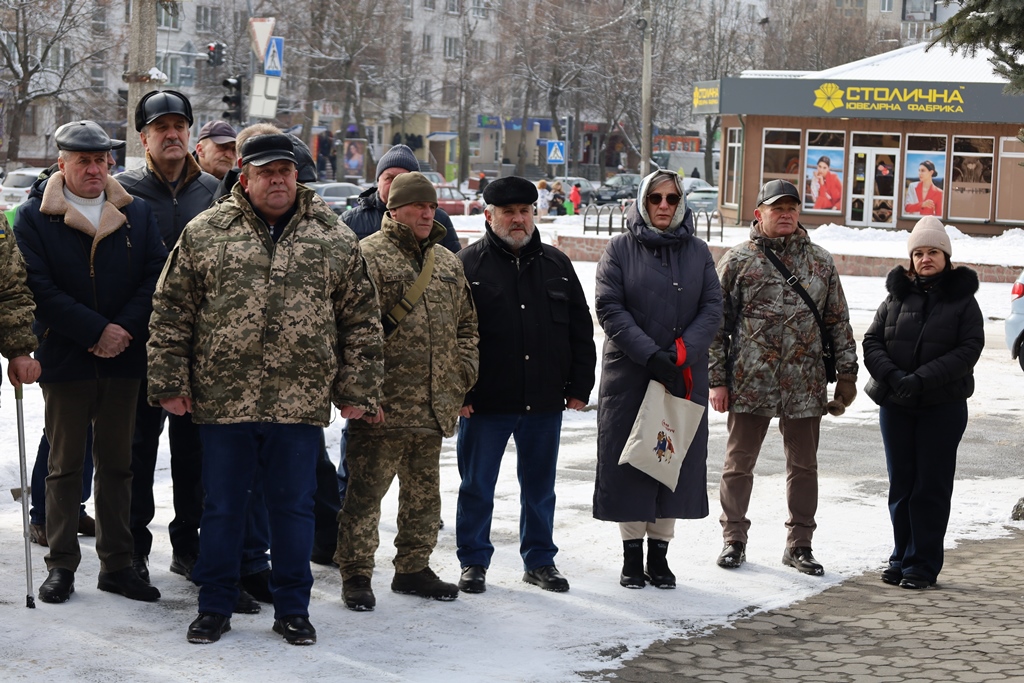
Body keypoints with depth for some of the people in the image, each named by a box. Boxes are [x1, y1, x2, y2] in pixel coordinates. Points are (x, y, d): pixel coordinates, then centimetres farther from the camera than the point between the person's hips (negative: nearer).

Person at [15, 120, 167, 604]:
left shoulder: (136, 214, 8)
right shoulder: (34, 216, -2)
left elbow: (156, 276, 2)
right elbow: (39, 287, -10)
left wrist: (125, 329, -13)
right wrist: (96, 331, -16)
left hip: (122, 360, 3)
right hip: (65, 359, -3)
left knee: (117, 463, 9)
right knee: (65, 464, 5)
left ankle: (117, 564, 16)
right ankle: (61, 566, 12)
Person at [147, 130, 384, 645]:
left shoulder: (334, 240, 5)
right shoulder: (205, 233, 3)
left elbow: (361, 320, 7)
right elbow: (172, 313, 4)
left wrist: (356, 388, 3)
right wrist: (169, 382, -1)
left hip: (300, 404, 0)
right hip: (223, 401, 0)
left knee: (294, 507, 9)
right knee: (223, 507, 9)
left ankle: (292, 610, 21)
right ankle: (215, 607, 22)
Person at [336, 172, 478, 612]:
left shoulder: (448, 263, 15)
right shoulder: (368, 256, -7)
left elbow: (466, 324, 23)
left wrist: (463, 374, 11)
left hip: (434, 407, 7)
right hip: (384, 407, -7)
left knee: (423, 492, 15)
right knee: (366, 491, -2)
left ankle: (414, 568, 27)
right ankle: (356, 575, 7)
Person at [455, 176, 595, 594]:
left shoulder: (556, 265, 10)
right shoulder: (468, 265, -3)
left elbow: (580, 329, 12)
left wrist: (579, 386, 6)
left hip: (545, 402, 3)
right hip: (485, 402, -3)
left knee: (539, 487, 13)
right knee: (477, 487, 5)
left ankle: (540, 560, 25)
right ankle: (474, 563, 17)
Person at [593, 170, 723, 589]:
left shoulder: (697, 252, 8)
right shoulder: (621, 249, 1)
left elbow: (712, 308, 2)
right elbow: (609, 307, -7)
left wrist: (681, 353, -13)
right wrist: (650, 354, -17)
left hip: (684, 377, 2)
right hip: (629, 376, -2)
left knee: (676, 460, 4)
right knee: (631, 460, 1)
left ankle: (659, 556, 14)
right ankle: (632, 557, 11)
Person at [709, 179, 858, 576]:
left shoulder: (819, 261, 9)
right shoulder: (737, 261, 1)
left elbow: (839, 320, 12)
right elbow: (716, 323, 1)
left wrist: (847, 374, 5)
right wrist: (717, 379, -4)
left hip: (805, 383, 2)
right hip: (749, 382, -2)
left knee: (804, 465, 8)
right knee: (739, 463, 6)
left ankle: (799, 544, 19)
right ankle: (734, 540, 19)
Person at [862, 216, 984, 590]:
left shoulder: (962, 299, 1)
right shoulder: (897, 295, 8)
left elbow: (969, 349, -9)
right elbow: (872, 341, 3)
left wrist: (922, 379, -19)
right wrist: (894, 377, -16)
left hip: (943, 407, -3)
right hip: (896, 405, 3)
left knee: (931, 486, -1)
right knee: (901, 485, 7)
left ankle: (923, 564, 5)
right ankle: (901, 559, 17)